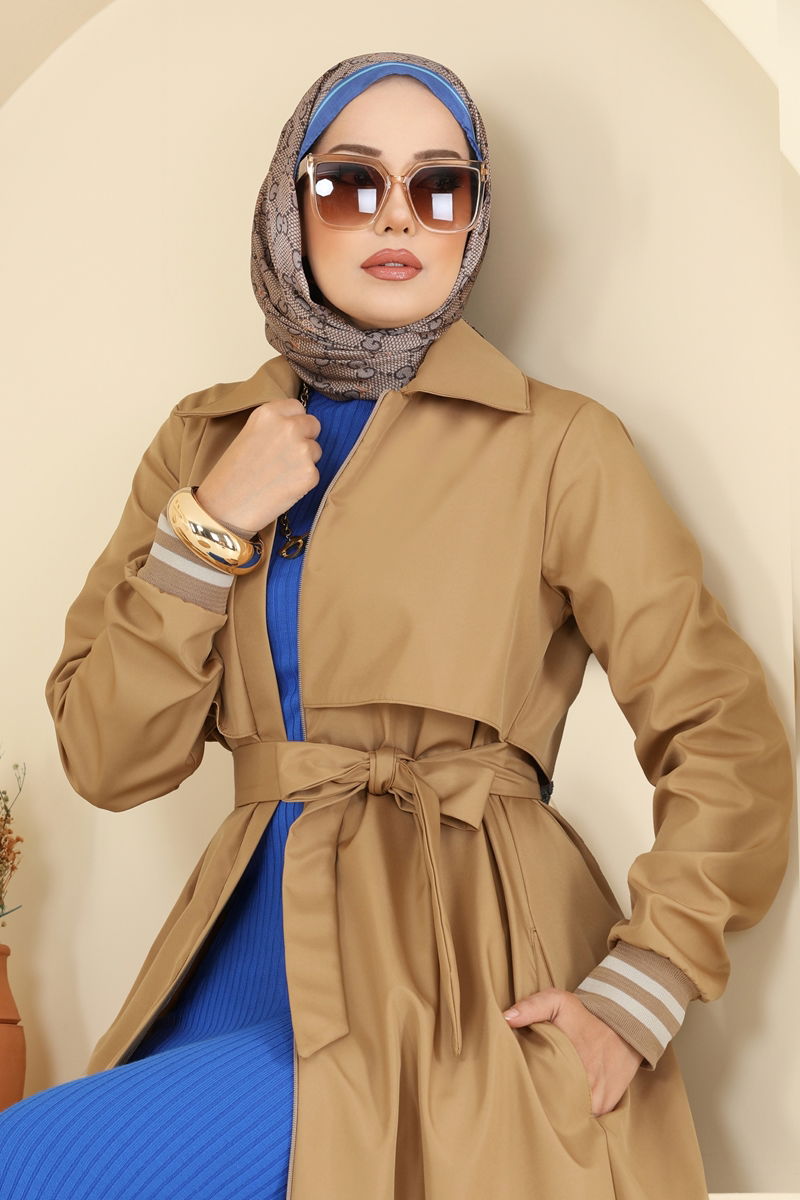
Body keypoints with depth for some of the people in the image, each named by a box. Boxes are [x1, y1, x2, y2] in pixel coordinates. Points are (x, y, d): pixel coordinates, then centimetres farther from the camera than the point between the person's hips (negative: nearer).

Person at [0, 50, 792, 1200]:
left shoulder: (555, 445, -2)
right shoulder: (207, 441, 10)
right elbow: (106, 760, 5)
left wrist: (634, 998, -12)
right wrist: (210, 527, -7)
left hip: (455, 971, -4)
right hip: (254, 937, 5)